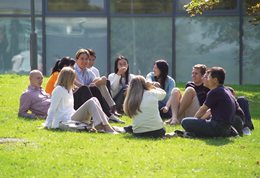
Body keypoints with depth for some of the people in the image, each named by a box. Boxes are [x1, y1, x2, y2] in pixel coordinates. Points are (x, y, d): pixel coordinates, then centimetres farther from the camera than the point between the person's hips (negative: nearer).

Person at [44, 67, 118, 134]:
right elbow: (52, 109, -9)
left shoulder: (69, 90, 25)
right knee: (90, 103, -21)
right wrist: (48, 125, -13)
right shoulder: (58, 89, -4)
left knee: (94, 99, -6)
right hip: (66, 121, -9)